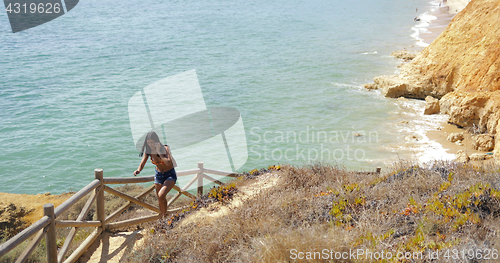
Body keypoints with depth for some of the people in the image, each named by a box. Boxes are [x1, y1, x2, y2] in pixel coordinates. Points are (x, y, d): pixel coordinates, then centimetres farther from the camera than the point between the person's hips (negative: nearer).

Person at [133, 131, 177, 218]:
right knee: (161, 199, 11)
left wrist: (159, 152, -34)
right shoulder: (148, 151, -10)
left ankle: (165, 215, -3)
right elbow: (142, 164, -8)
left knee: (161, 195, -24)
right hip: (158, 175, 5)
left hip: (170, 175, -5)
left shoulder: (165, 148, -22)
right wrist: (138, 170, -30)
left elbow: (168, 163, -35)